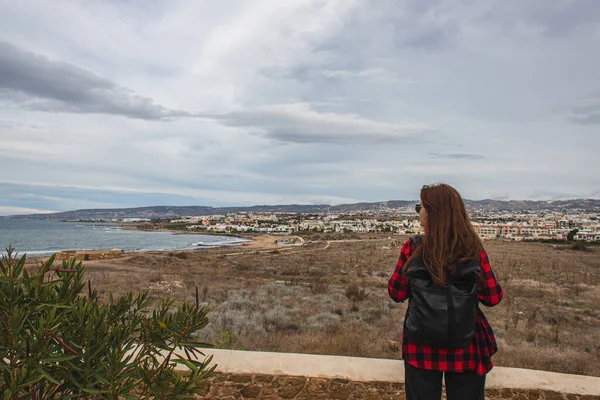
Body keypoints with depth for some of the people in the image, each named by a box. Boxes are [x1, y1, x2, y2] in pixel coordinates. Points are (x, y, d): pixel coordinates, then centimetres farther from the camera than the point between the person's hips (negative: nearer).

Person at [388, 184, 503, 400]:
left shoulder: (413, 248, -13)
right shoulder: (474, 249, -10)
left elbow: (396, 293, -4)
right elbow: (493, 297, -3)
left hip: (421, 348, 0)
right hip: (465, 349, 1)